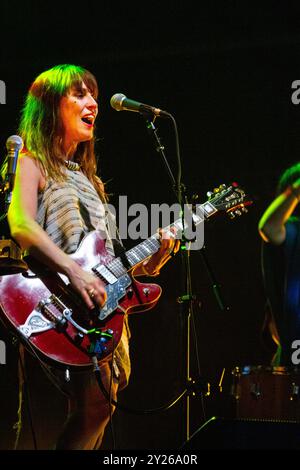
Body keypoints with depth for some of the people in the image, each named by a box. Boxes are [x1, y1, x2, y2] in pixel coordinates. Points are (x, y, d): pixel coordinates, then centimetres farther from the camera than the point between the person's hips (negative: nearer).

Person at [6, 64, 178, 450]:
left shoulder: (88, 178, 24)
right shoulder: (32, 161, 3)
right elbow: (21, 224, -17)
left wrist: (149, 263, 4)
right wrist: (74, 271, -28)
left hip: (99, 307, 8)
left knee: (99, 404, 1)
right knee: (95, 403, -23)